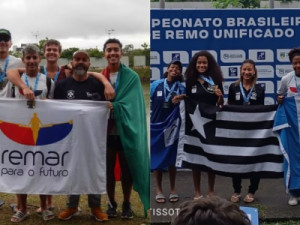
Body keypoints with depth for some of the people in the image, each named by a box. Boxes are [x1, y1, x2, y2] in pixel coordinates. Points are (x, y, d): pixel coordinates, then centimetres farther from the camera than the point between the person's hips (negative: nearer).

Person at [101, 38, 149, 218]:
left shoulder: (132, 77, -3)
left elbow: (131, 103, -13)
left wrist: (113, 106, -26)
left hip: (126, 130, -2)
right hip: (106, 130, 3)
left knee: (127, 169, 6)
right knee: (108, 168, 9)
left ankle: (127, 204, 20)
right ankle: (112, 203, 23)